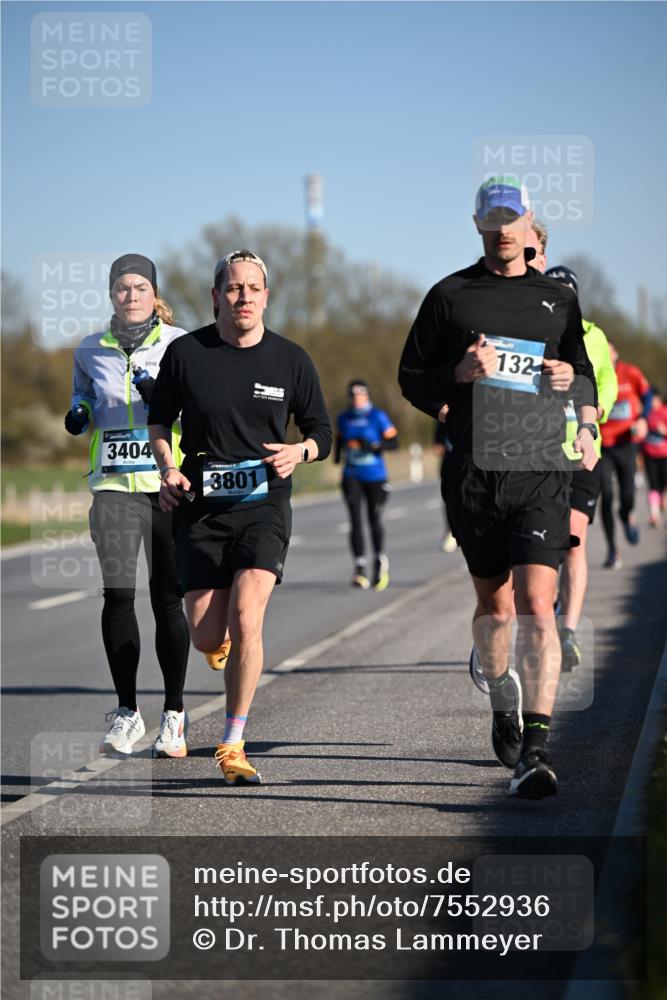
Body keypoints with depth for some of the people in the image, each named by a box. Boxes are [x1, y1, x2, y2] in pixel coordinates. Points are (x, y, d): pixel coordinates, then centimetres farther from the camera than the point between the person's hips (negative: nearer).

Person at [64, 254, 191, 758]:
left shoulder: (180, 345, 2)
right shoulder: (91, 350, 11)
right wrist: (78, 414, 3)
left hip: (169, 483, -1)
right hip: (115, 484, 1)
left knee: (168, 600, 0)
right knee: (118, 593, -11)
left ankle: (174, 714, 14)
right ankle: (127, 713, 0)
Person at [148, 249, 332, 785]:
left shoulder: (291, 359, 1)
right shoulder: (185, 353, 0)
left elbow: (322, 431, 11)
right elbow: (160, 418, 14)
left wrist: (299, 451, -11)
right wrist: (168, 469, -3)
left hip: (264, 505, -1)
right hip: (200, 506, 1)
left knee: (246, 618, -20)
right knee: (206, 638, -2)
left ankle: (233, 745, -8)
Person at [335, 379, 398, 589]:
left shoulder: (378, 417, -3)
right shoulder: (343, 419, 8)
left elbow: (393, 442, -5)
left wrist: (374, 445, -20)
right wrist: (338, 453, 8)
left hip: (375, 476, -2)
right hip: (352, 476, 2)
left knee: (374, 520, 2)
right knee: (356, 521, -10)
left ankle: (380, 562, 26)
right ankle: (360, 568, -10)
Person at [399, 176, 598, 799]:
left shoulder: (557, 299, 13)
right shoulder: (449, 296, 9)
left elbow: (586, 377, 24)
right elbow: (412, 379, 10)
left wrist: (572, 378, 1)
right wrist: (460, 372, -8)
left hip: (542, 473, -1)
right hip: (473, 472, 1)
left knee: (536, 605, -14)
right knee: (493, 602, 12)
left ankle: (535, 749, -20)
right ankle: (502, 698, 39)